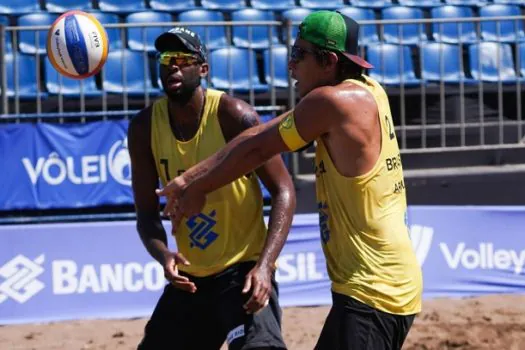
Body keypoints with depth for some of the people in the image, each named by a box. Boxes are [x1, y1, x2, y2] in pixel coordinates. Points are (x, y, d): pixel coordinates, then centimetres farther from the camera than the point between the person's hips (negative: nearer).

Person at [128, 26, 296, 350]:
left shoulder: (233, 115, -16)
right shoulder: (145, 127, -3)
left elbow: (283, 191, -15)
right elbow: (147, 212, 2)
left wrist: (264, 266, -26)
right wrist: (163, 255, -20)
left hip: (244, 269, -6)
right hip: (189, 276, 6)